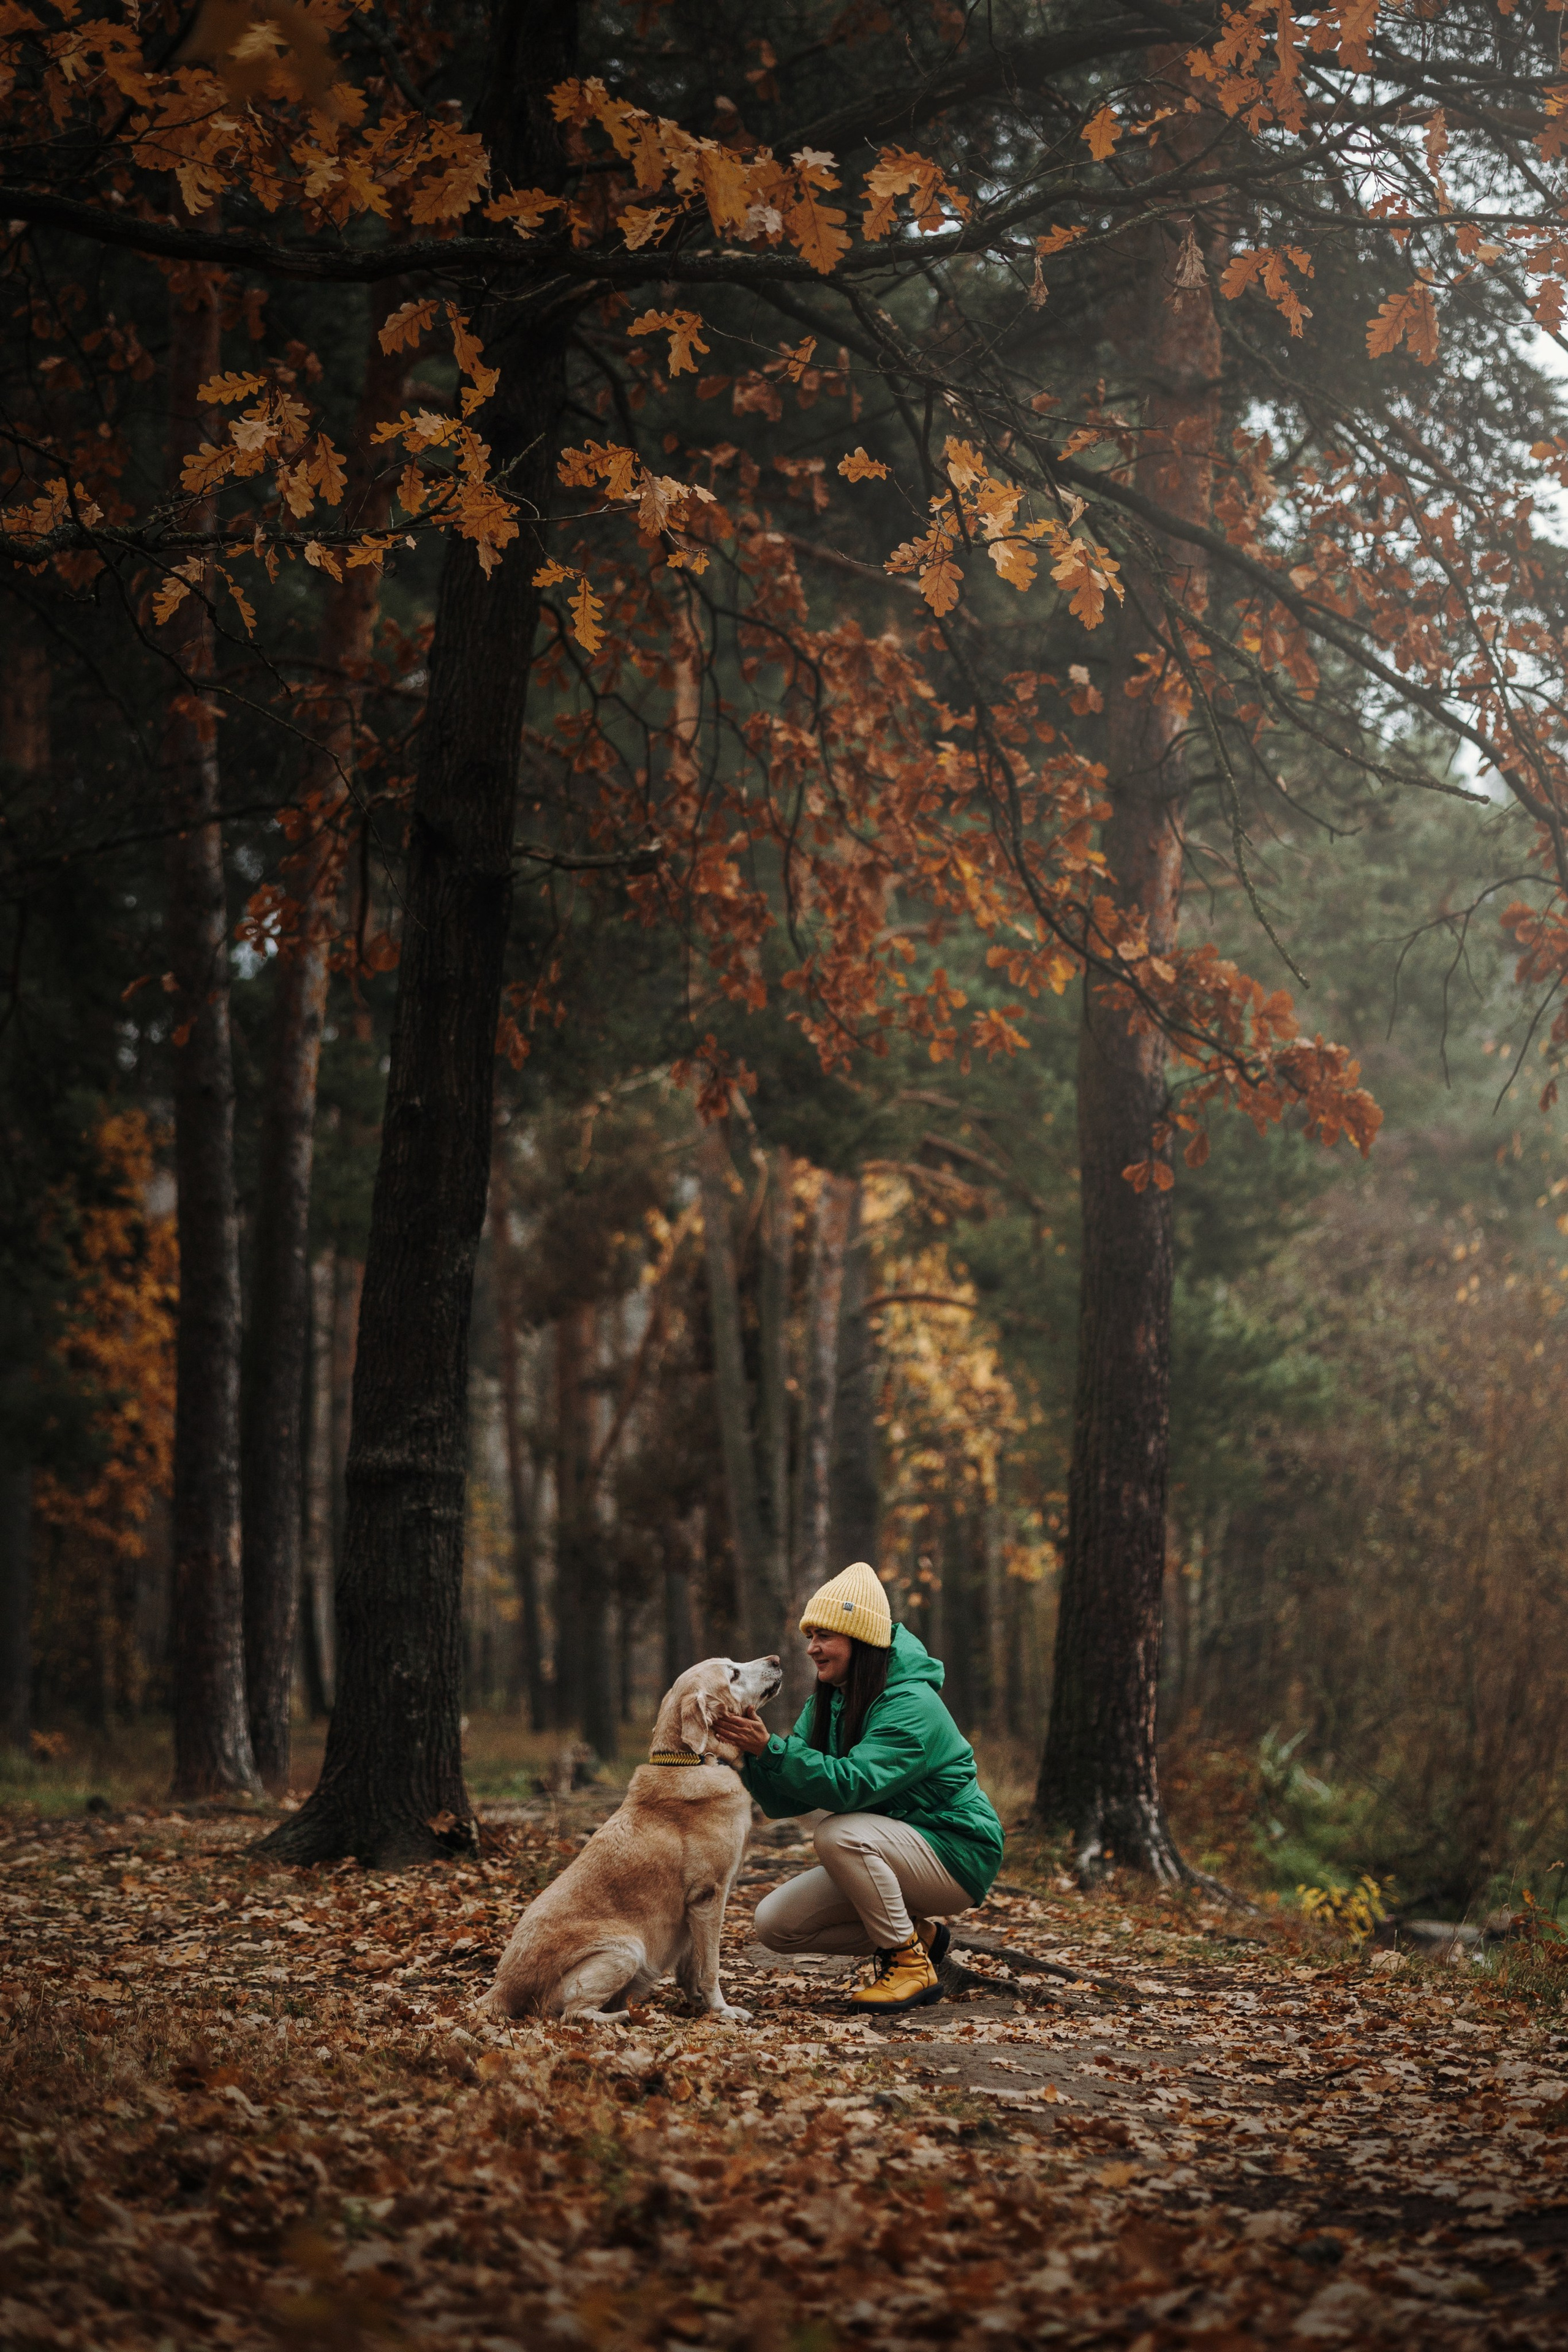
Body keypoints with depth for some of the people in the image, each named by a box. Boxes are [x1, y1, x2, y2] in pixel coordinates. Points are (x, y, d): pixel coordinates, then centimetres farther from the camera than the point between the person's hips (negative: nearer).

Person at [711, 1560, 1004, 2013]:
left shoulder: (910, 1707, -22)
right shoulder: (826, 1704, 3)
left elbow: (851, 1785, -35)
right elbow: (784, 1801, -4)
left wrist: (771, 1748, -39)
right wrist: (751, 1753, -22)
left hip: (956, 1856, -8)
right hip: (886, 1853, 8)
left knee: (838, 1834, -33)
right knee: (775, 1924, -5)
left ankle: (912, 1964, -16)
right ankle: (914, 1932, 9)